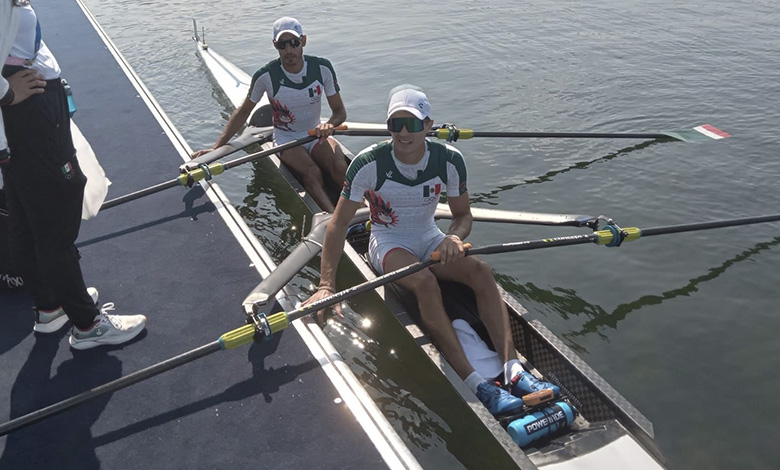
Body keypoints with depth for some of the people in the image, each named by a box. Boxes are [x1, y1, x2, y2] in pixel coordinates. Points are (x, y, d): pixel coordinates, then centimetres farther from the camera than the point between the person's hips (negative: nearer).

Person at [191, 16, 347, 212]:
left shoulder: (321, 68, -9)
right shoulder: (266, 76, -14)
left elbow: (340, 111, -3)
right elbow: (243, 112, -2)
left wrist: (330, 125, -28)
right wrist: (216, 148, -8)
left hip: (316, 134, 2)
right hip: (286, 138, -2)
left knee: (340, 168, -30)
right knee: (312, 173, -33)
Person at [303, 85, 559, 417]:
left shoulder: (449, 160, -11)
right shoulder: (369, 164, -19)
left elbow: (463, 215, 1)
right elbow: (338, 224, -18)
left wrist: (454, 238, -25)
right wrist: (326, 285, -26)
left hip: (430, 239, 4)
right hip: (388, 243, -3)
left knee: (480, 270, -25)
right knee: (424, 281, -35)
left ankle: (513, 370, -30)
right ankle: (475, 384, -36)